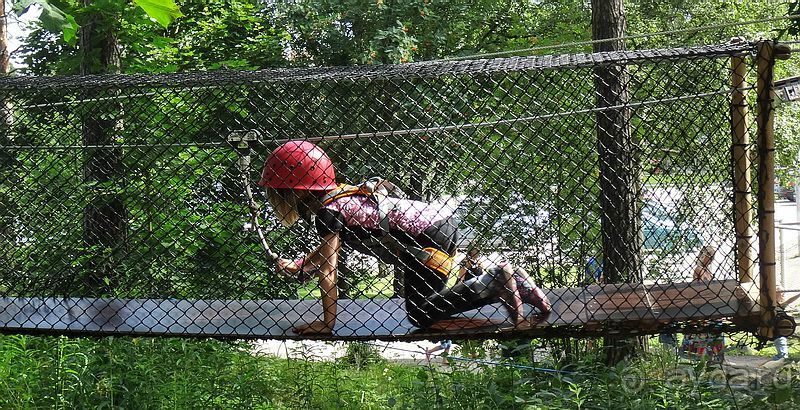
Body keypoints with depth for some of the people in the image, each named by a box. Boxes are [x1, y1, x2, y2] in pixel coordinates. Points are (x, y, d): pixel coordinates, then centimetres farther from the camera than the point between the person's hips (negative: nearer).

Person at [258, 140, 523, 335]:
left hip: (432, 236, -9)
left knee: (419, 314, -6)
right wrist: (298, 266, 32)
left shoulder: (328, 212, -13)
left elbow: (327, 274, -15)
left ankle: (498, 286, -11)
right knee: (420, 302, 18)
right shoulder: (339, 193, 14)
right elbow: (331, 245, 33)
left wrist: (327, 323, -10)